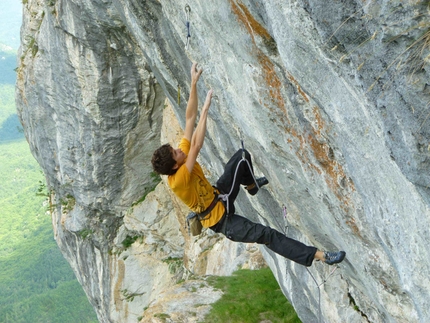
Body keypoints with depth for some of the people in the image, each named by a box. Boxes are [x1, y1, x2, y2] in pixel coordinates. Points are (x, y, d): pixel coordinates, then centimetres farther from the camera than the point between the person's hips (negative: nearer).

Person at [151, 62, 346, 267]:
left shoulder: (183, 153, -11)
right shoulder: (178, 181, -33)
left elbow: (190, 118, -12)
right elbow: (197, 145, -43)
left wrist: (194, 83, -18)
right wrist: (206, 109, -40)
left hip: (218, 196, 9)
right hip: (220, 220, -9)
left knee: (242, 156, 8)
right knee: (266, 234, -22)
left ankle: (252, 185, 37)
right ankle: (317, 255, -25)